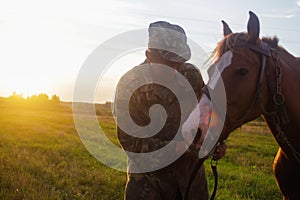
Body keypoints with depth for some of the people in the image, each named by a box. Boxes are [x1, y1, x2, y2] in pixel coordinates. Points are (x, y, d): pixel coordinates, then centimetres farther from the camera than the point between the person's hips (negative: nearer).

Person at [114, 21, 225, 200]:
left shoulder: (192, 74, -5)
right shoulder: (129, 83, -15)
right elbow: (128, 140, -16)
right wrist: (174, 148, -28)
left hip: (191, 170, 4)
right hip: (149, 177, -3)